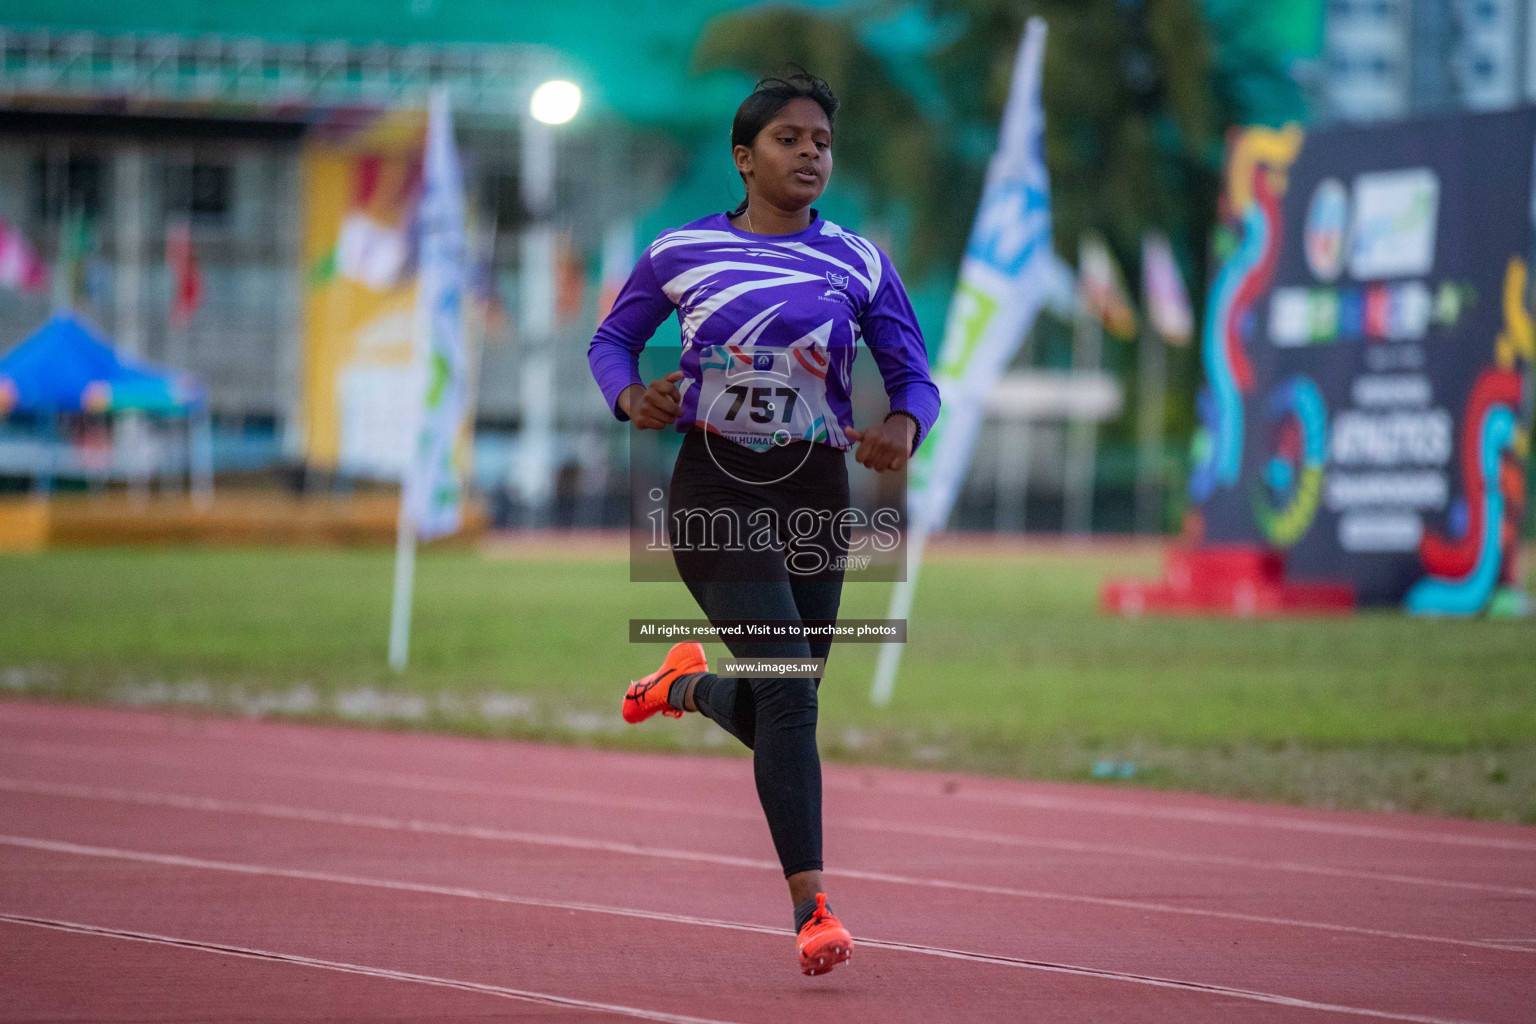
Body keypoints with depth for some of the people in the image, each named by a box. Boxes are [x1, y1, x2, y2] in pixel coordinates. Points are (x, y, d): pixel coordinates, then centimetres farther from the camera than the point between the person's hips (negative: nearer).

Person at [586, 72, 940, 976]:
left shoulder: (858, 266, 2)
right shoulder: (681, 254, 0)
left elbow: (915, 376, 4)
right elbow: (611, 341, 11)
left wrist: (904, 425, -19)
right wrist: (630, 397, -11)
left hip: (813, 493, 3)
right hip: (715, 489, -3)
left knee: (774, 718, 9)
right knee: (791, 690, -20)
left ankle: (689, 684, 46)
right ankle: (812, 906, -19)